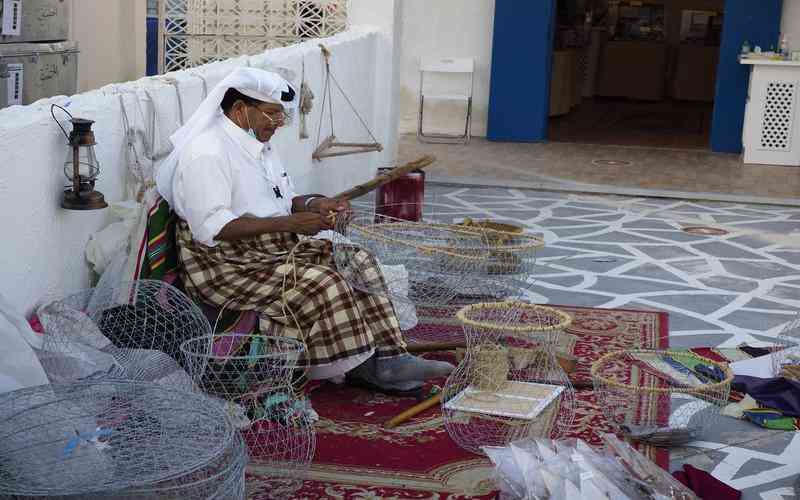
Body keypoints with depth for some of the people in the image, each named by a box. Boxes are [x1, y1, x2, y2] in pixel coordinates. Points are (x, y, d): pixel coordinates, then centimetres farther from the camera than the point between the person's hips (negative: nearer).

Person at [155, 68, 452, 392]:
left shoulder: (258, 145, 14)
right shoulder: (206, 154, -18)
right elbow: (212, 229, -27)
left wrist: (312, 204, 1)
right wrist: (288, 223, -26)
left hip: (275, 250, 10)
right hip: (226, 265, -10)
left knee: (358, 262, -4)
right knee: (322, 284, -27)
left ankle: (387, 357, -11)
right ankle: (359, 367, -14)